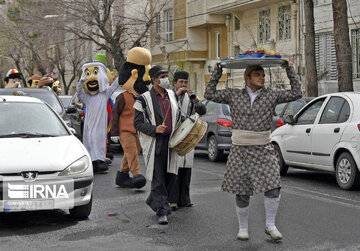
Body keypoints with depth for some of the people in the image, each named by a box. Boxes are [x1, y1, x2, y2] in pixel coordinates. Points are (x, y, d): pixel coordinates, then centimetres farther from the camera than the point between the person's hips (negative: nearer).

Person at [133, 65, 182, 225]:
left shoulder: (172, 95, 13)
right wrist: (154, 129, -20)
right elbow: (137, 123, -6)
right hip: (154, 143, -5)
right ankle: (162, 211, -2)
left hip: (170, 142, 6)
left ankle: (154, 201, 29)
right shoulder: (144, 99, -4)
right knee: (158, 179, -6)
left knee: (171, 175, 9)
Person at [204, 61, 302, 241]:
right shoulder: (233, 95, 5)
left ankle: (270, 226, 7)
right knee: (242, 193, 4)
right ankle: (243, 228, 20)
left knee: (273, 188, -11)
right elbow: (209, 94, 4)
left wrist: (289, 69, 5)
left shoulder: (271, 95, 5)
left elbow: (296, 93, 5)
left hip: (263, 150, 0)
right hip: (240, 151, 0)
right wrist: (218, 70, 4)